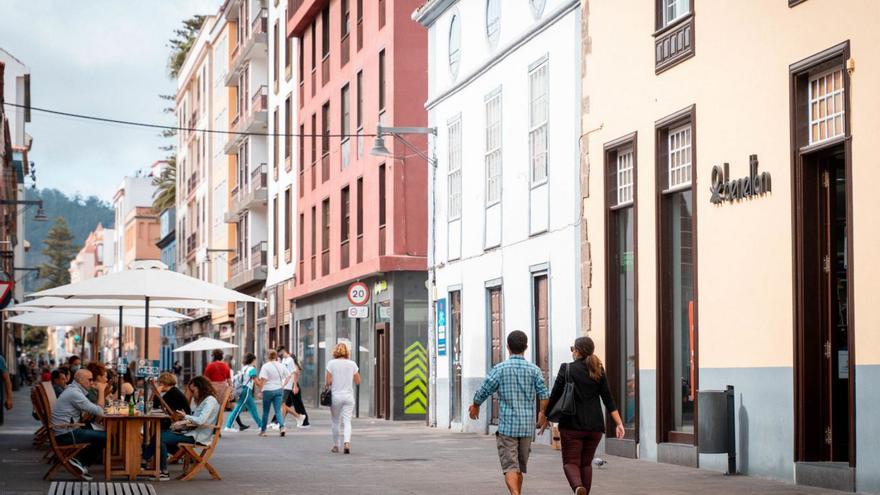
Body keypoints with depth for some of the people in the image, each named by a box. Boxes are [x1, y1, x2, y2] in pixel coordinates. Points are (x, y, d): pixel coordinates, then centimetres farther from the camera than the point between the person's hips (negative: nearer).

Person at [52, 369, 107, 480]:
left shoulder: (73, 390, 16)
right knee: (105, 436, -11)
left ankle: (80, 460, 9)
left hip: (63, 432, 10)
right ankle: (81, 461, 1)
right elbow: (99, 412, -19)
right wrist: (101, 391, -10)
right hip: (66, 435, -10)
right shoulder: (75, 393, -17)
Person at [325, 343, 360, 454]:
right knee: (347, 421, -1)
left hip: (336, 396, -1)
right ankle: (347, 442, -22)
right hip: (349, 396, 1)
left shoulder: (331, 363, -6)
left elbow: (328, 382, -10)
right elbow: (358, 381, 5)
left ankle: (336, 445, 20)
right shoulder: (352, 364, 1)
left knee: (335, 421, 12)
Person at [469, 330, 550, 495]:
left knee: (510, 468, -6)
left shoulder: (500, 369, -6)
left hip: (507, 426, -3)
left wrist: (475, 406, 17)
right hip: (527, 426, 3)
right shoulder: (534, 370, 0)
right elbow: (544, 395, -7)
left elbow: (483, 392, -4)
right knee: (520, 467, 16)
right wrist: (542, 413, 13)